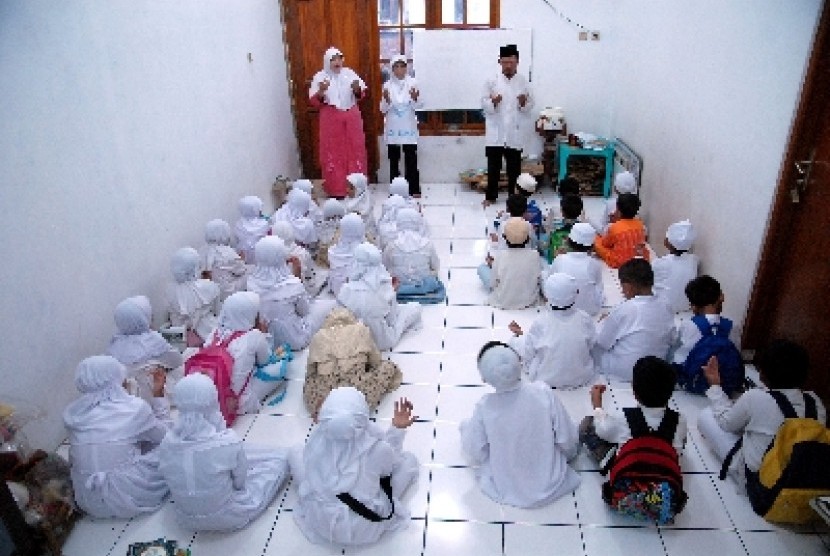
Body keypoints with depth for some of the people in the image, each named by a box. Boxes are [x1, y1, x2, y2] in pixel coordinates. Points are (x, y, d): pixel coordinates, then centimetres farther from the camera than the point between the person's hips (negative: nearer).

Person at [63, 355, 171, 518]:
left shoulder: (71, 413, -3)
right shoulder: (134, 408, -15)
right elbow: (164, 435, 3)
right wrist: (159, 395, 9)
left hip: (88, 503, 6)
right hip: (128, 500, -5)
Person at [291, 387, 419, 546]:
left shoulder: (315, 442, -22)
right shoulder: (378, 448, -27)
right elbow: (390, 463, -3)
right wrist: (398, 428, -1)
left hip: (321, 526, 2)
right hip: (366, 530, -1)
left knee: (296, 454, 16)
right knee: (409, 460, 9)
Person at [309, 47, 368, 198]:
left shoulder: (349, 73, 7)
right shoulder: (320, 76, -1)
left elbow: (360, 95, 9)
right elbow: (314, 101, -5)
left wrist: (357, 89, -13)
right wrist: (321, 91, -23)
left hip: (352, 117, 3)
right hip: (331, 119, -3)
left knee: (355, 149, 6)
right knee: (333, 152, 0)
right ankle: (335, 189, 6)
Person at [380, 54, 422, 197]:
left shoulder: (413, 83, -1)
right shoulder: (387, 85, 1)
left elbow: (419, 106, -2)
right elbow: (383, 109, 0)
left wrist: (415, 98, -22)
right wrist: (386, 100, -19)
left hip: (409, 127, -1)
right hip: (393, 128, 1)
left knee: (411, 159, 1)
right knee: (394, 160, 6)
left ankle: (414, 190, 8)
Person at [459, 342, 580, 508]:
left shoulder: (484, 407, -24)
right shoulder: (544, 393, -23)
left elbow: (475, 455, -12)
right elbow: (568, 442, -13)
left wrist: (466, 427, 7)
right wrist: (566, 455, 11)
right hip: (551, 486, 1)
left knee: (465, 426, 12)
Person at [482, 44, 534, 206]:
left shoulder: (523, 82, 4)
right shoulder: (492, 81, 2)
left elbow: (530, 106, 5)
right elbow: (484, 104, 0)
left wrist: (524, 103, -17)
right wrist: (493, 102, -20)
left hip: (514, 133, 1)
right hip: (495, 132, -1)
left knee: (514, 167, 7)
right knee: (493, 166, 4)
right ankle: (491, 196, 15)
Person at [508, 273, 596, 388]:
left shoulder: (541, 323, -24)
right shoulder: (585, 318, -18)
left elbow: (528, 354, -13)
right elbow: (593, 346, -3)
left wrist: (519, 334, 5)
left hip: (548, 380, -1)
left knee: (515, 342, 14)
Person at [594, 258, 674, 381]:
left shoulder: (623, 310, -24)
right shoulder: (666, 310, -7)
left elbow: (602, 341, -13)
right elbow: (669, 341, 8)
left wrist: (603, 322, 9)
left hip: (624, 373, -6)